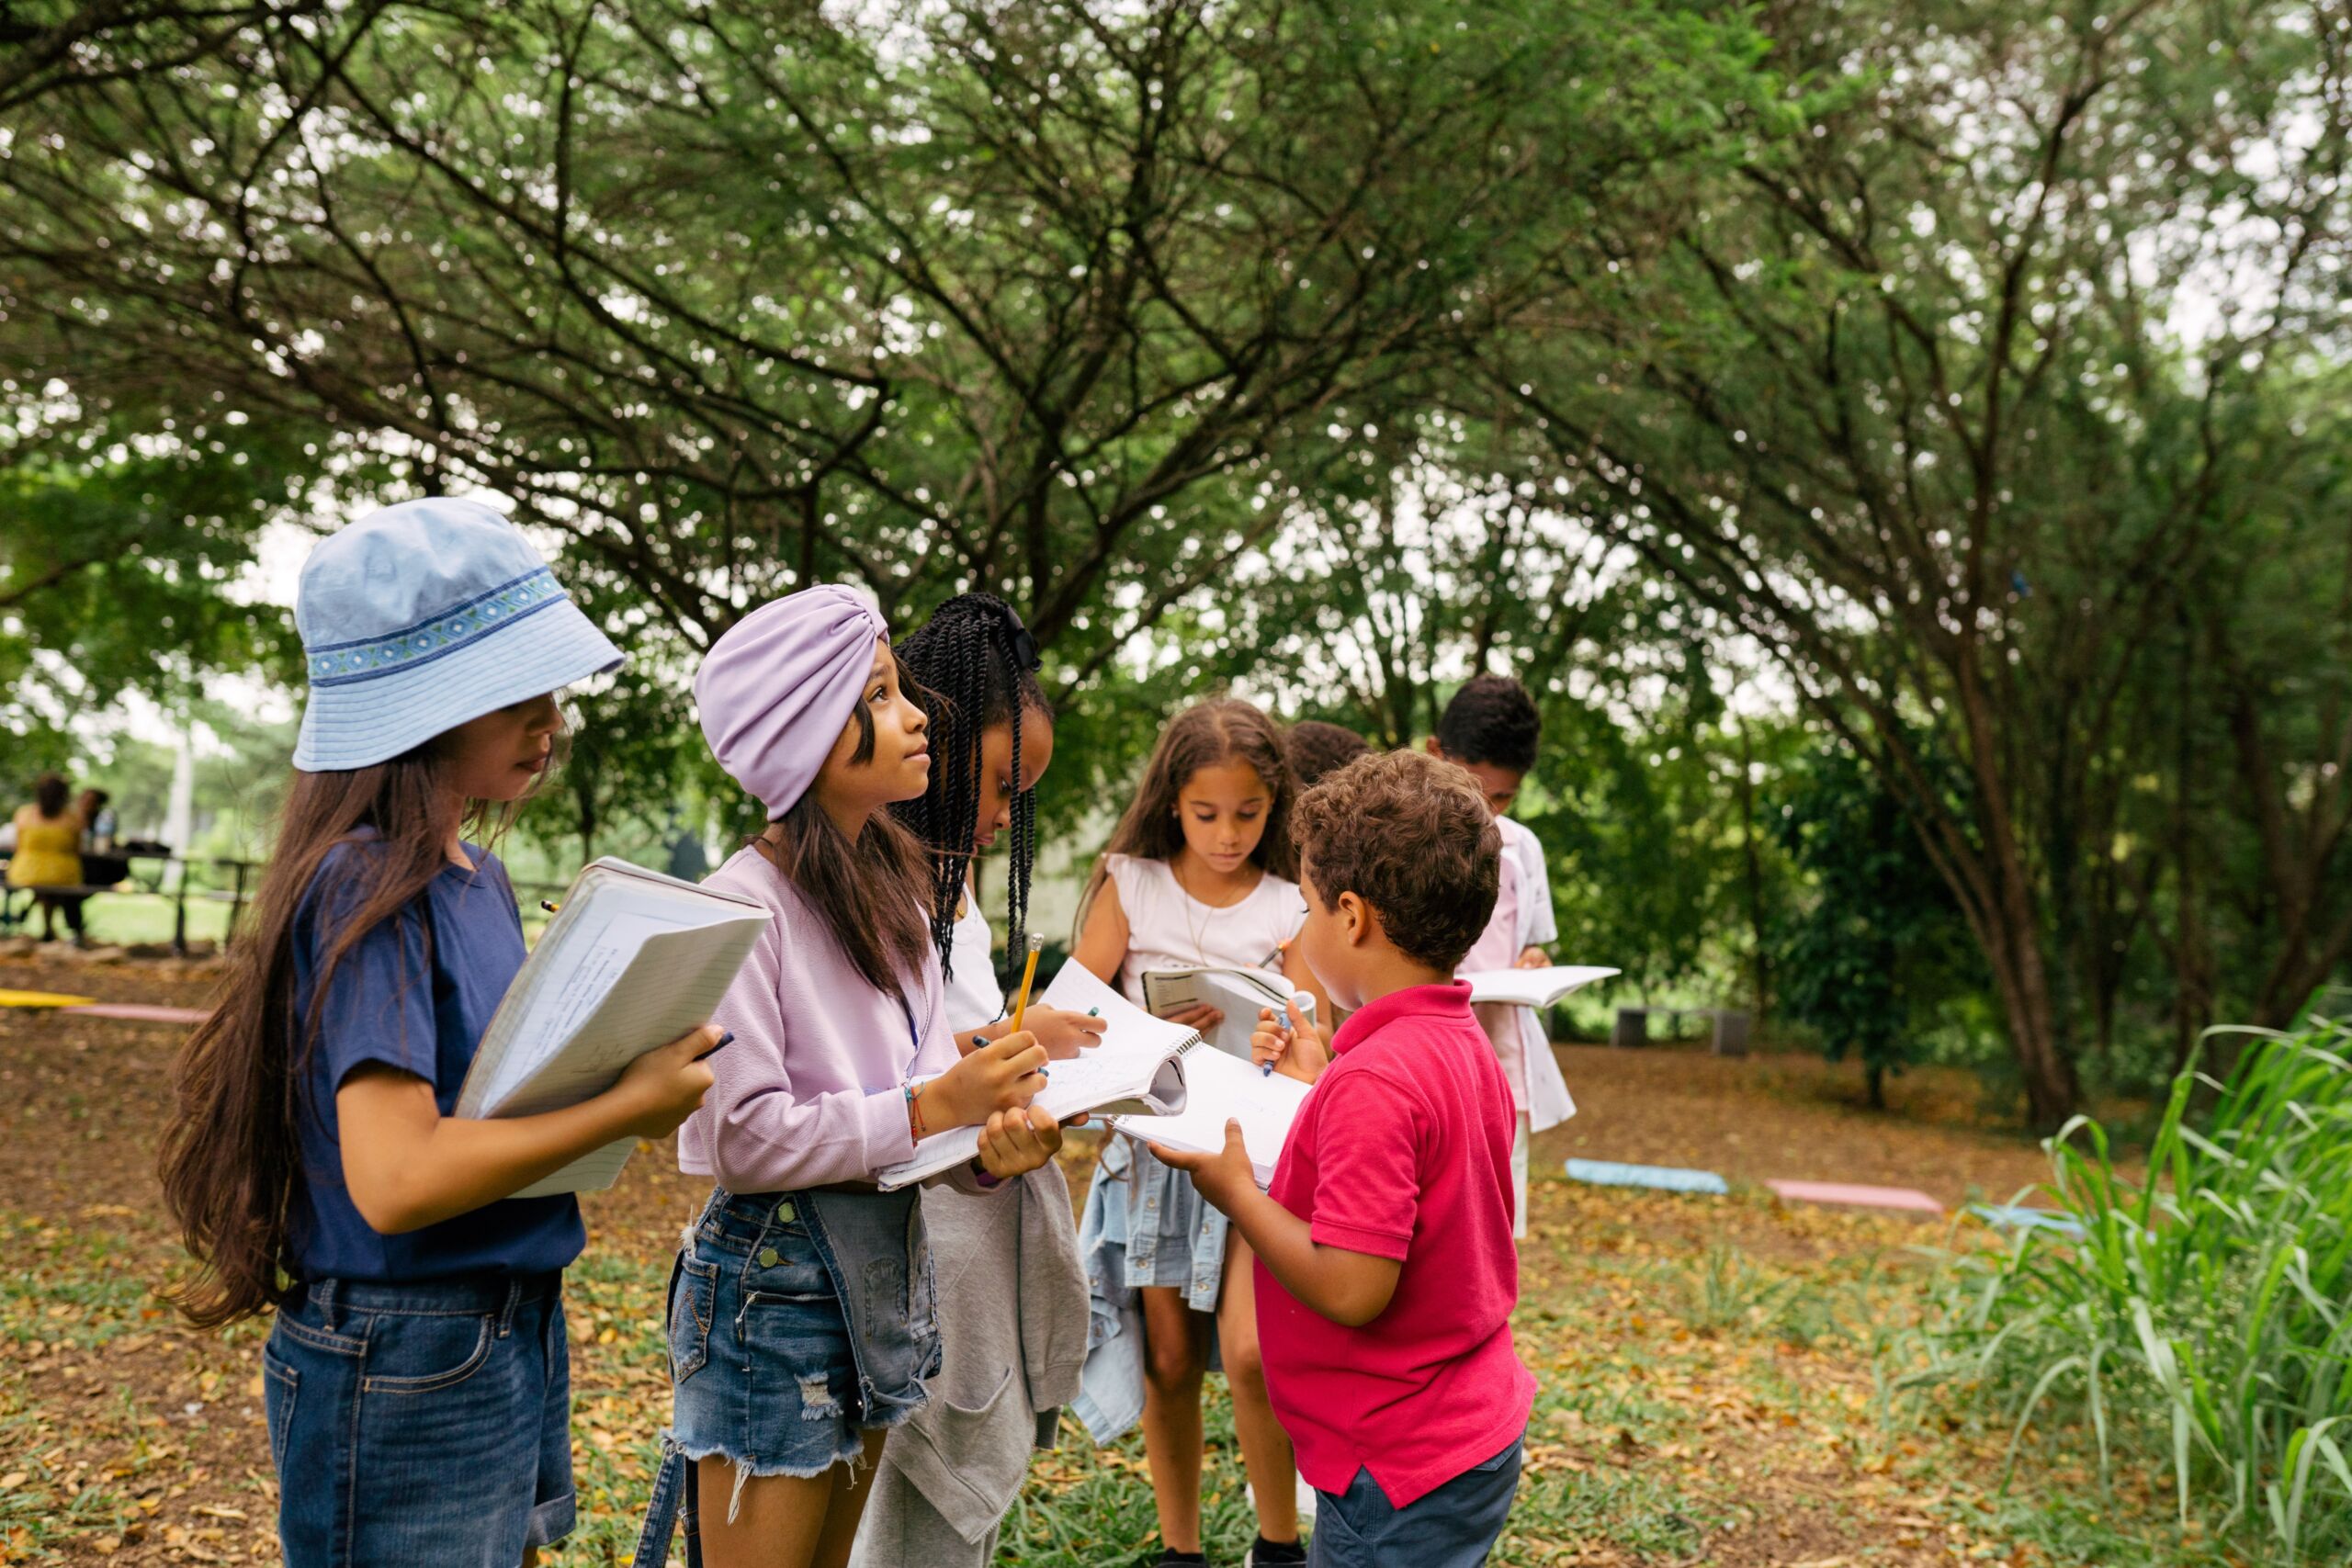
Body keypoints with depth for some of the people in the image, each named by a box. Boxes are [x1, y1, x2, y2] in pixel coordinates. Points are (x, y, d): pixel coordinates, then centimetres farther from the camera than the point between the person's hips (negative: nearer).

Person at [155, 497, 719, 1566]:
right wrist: (626, 1106, -19)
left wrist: (631, 1061, -4)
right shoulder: (369, 889, -20)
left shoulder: (479, 876, 8)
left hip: (514, 1332, 9)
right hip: (405, 1363, -9)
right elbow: (395, 1177, -27)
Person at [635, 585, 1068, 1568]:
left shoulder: (893, 887, 7)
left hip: (885, 1263, 8)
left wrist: (993, 1148, -16)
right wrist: (928, 1109, -21)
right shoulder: (746, 905, -18)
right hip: (773, 1288, -8)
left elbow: (924, 1080, 5)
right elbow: (743, 1136, -22)